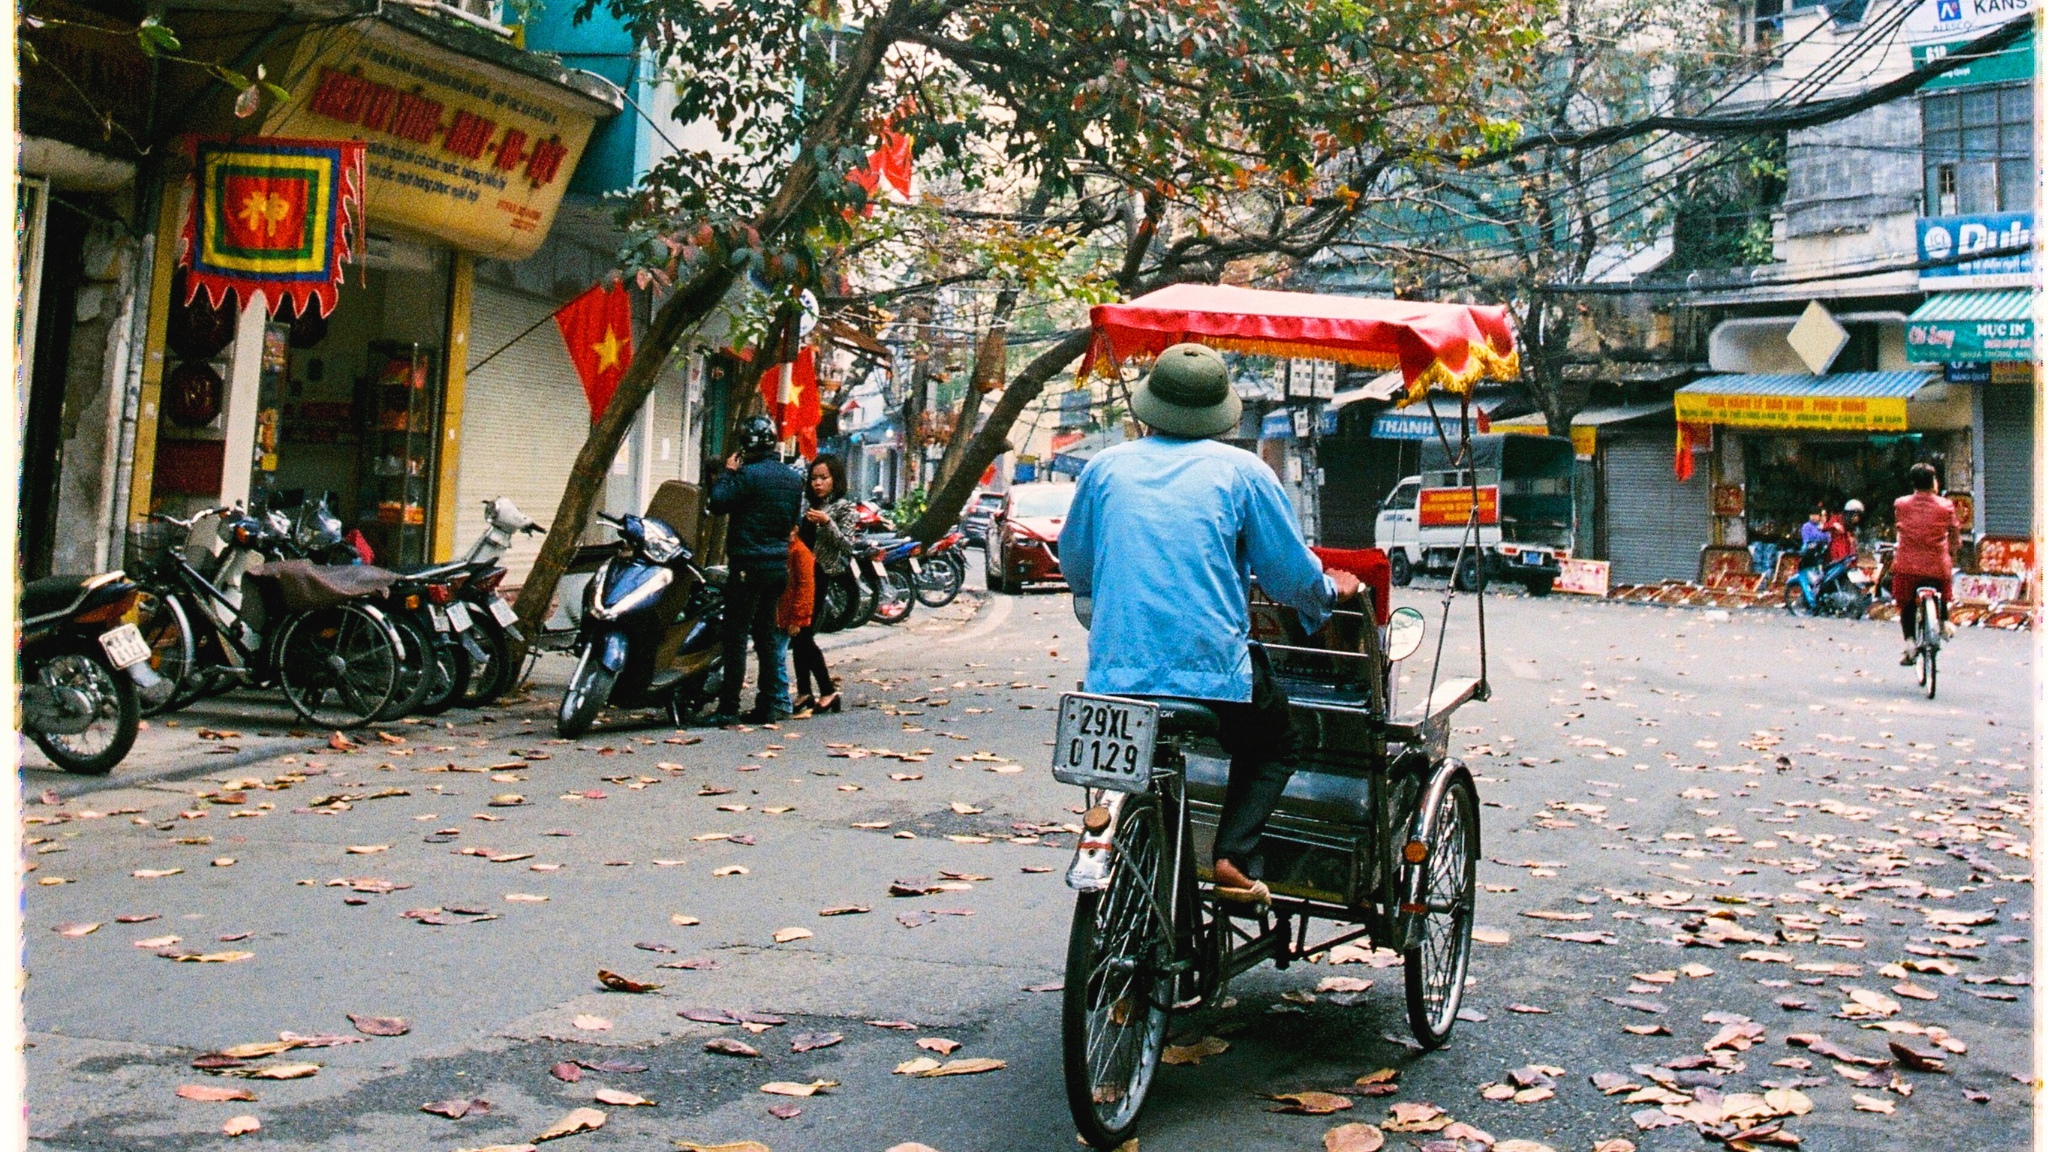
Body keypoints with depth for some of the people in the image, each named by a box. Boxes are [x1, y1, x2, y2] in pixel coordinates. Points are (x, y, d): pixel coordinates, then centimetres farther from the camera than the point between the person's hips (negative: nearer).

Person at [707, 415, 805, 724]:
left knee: (736, 637, -5)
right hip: (779, 565, 8)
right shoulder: (794, 477, 11)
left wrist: (727, 472, -2)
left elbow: (717, 503, -13)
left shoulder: (749, 474, -14)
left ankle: (728, 708, -6)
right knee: (767, 634, 13)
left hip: (749, 565, -8)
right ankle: (770, 704, 14)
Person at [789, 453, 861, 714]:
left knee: (803, 636, -10)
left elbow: (847, 547, -10)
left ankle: (828, 692, -2)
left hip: (818, 577, -6)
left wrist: (827, 523, -22)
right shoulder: (808, 503, 15)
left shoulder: (845, 508, -2)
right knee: (797, 636, 6)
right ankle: (804, 693, 12)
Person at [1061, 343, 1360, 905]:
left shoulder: (1105, 467, 8)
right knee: (1274, 745, 23)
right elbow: (1294, 576, 4)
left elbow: (1073, 567, 20)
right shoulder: (1241, 471, 1)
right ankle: (1234, 858, 3)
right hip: (1214, 668, -3)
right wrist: (1330, 591, 27)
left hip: (1115, 668, 3)